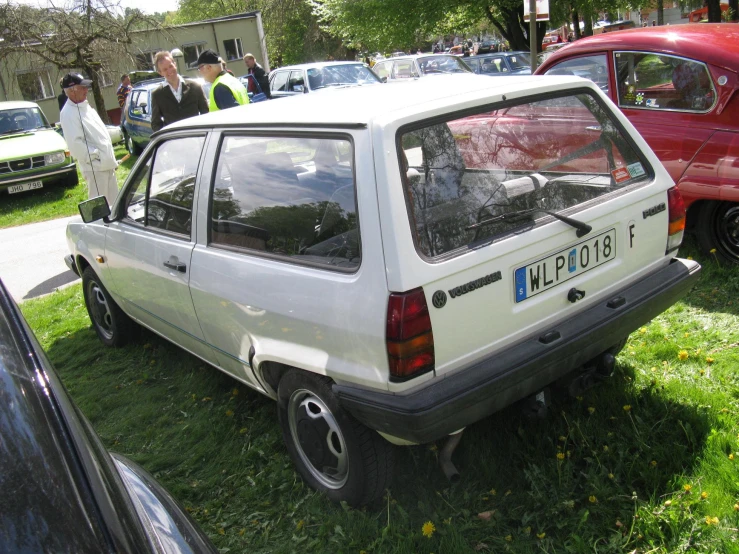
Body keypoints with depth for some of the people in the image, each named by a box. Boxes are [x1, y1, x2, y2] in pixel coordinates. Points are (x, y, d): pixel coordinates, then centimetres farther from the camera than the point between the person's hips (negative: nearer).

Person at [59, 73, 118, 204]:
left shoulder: (85, 106, 17)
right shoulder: (68, 113, -13)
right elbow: (75, 142, -21)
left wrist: (111, 159, 18)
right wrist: (94, 156, -18)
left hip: (107, 164, 9)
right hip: (94, 167, -9)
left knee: (114, 201, 16)